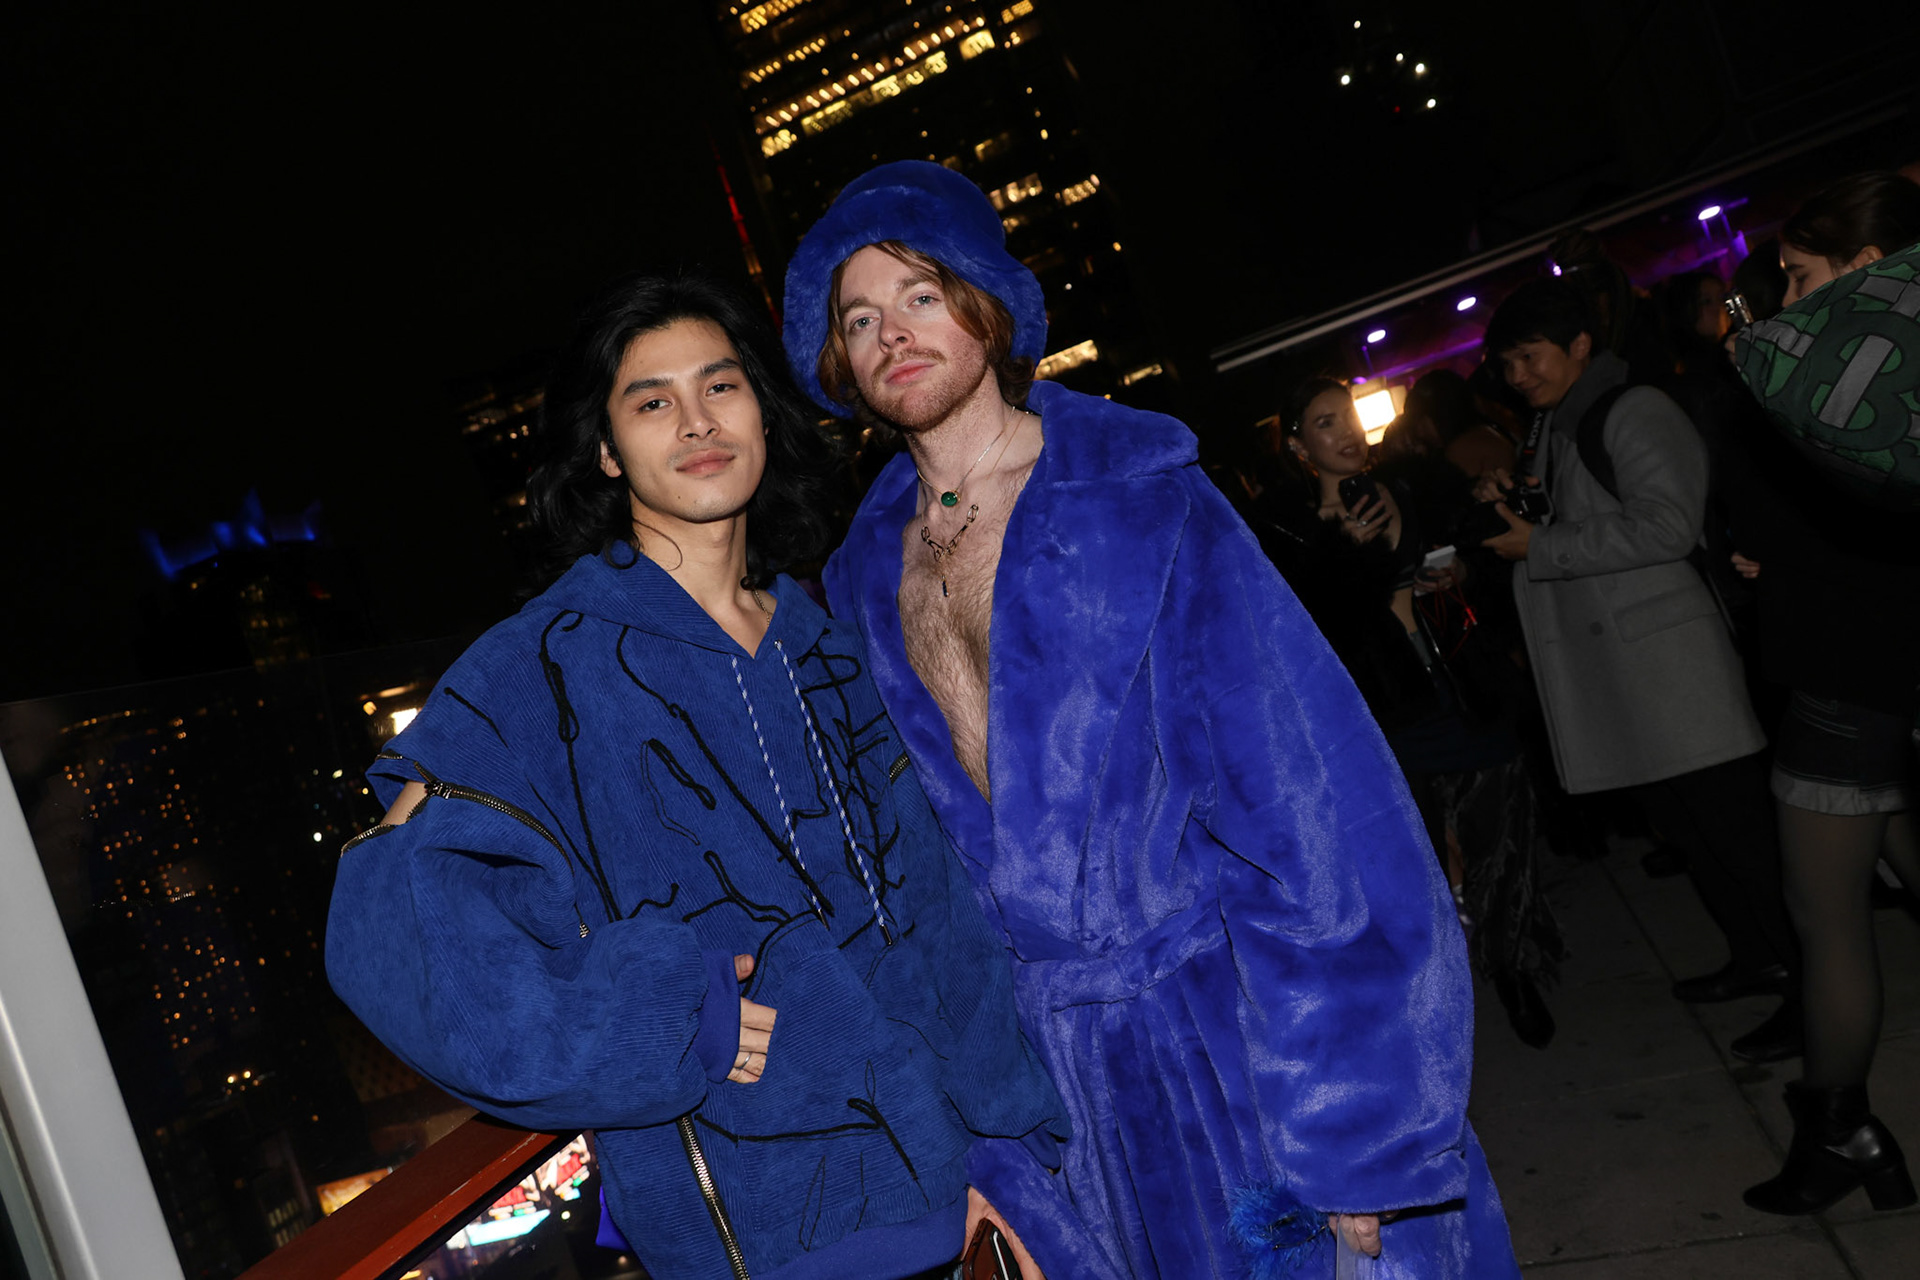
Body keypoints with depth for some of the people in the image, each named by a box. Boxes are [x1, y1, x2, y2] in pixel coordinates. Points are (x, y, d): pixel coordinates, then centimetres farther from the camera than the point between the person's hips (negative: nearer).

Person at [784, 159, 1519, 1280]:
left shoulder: (1143, 498, -10)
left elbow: (1299, 797, -14)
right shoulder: (865, 577, 6)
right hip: (1037, 1063, 5)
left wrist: (1356, 1136, -15)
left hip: (1217, 1026, -4)